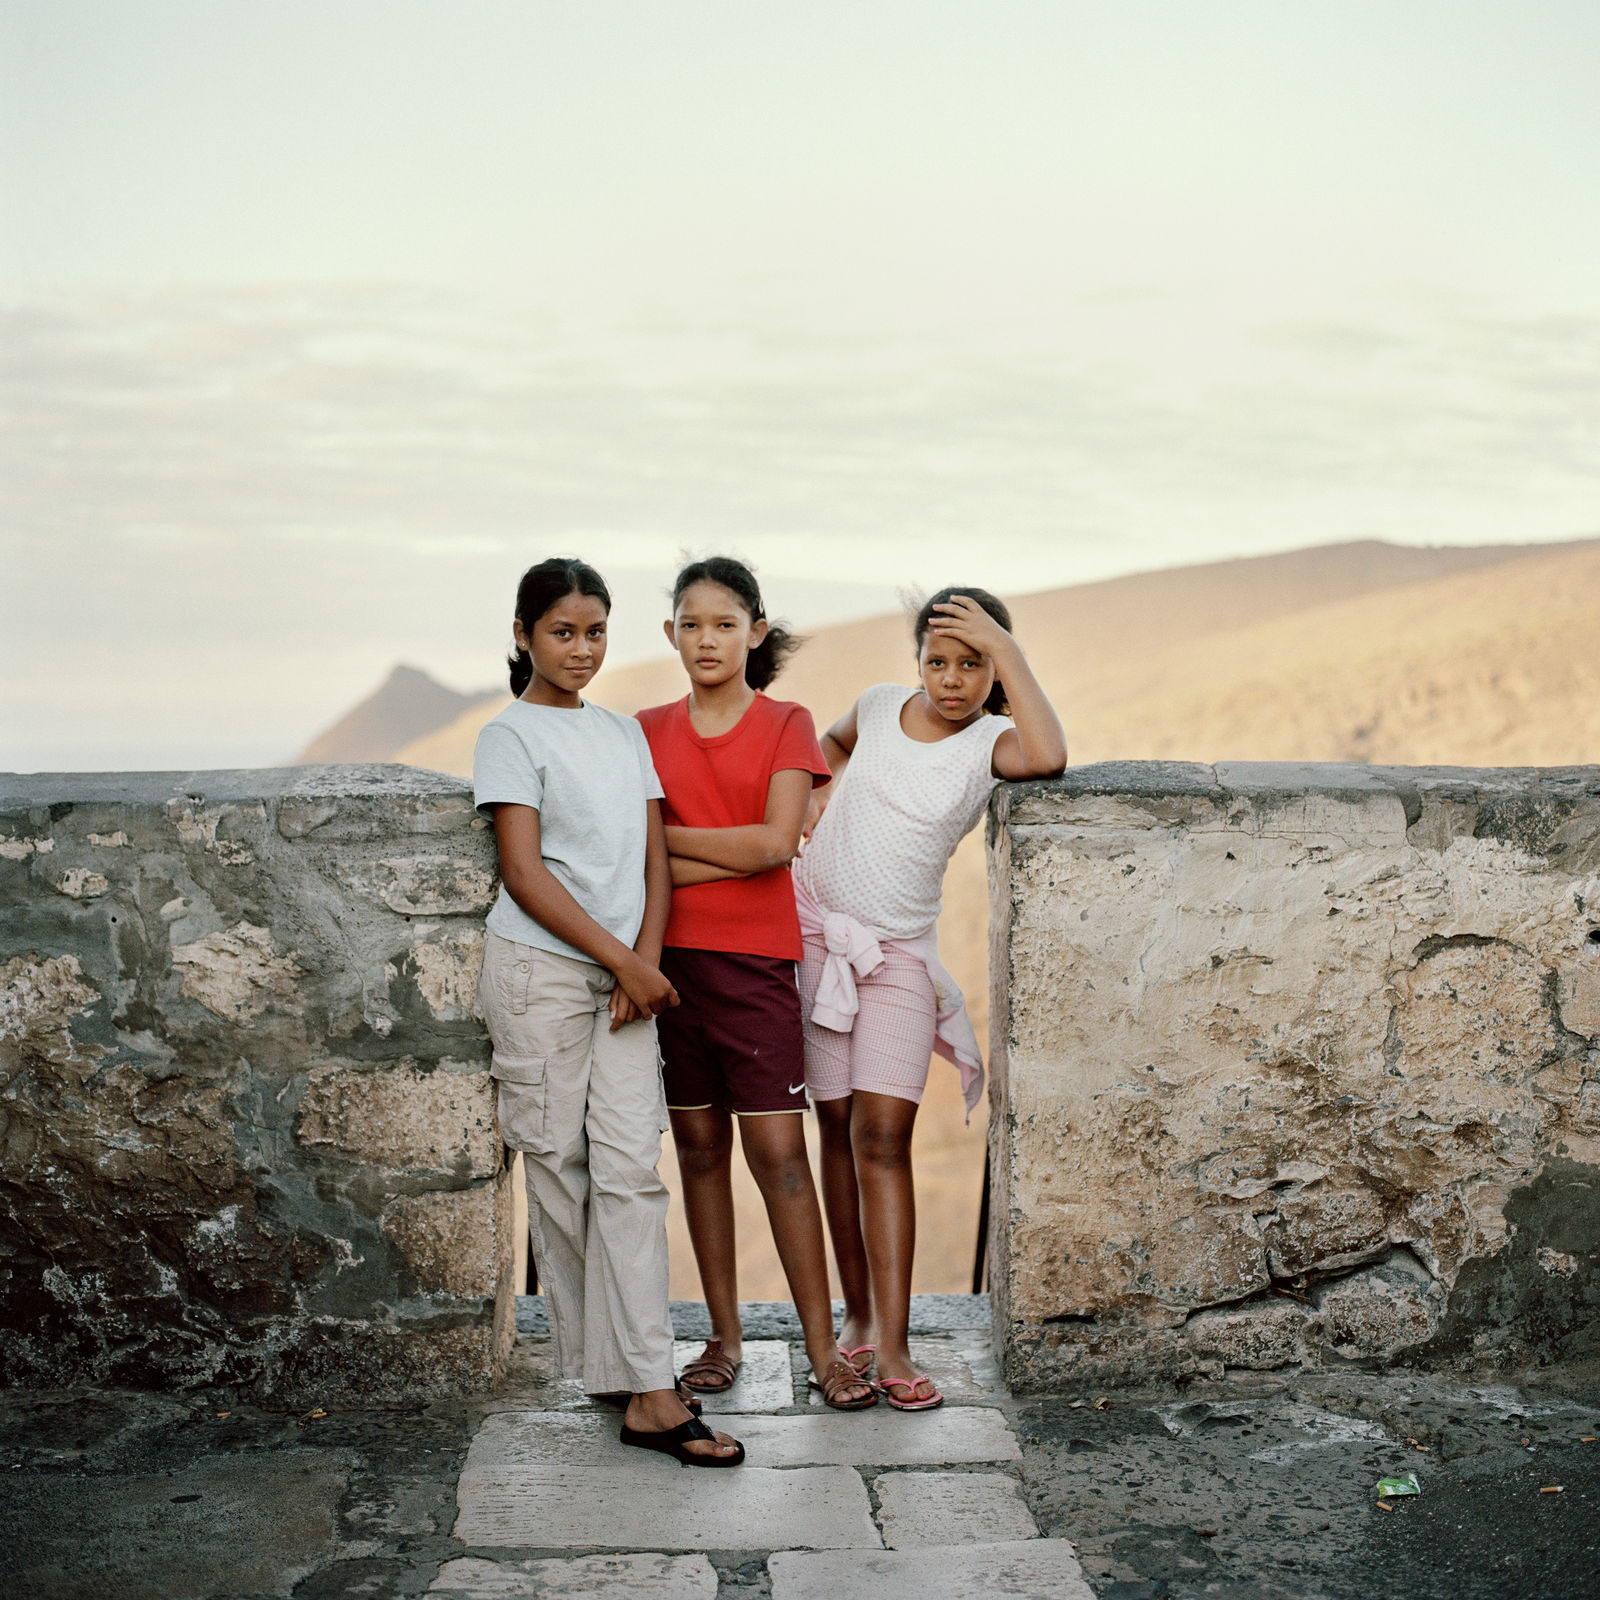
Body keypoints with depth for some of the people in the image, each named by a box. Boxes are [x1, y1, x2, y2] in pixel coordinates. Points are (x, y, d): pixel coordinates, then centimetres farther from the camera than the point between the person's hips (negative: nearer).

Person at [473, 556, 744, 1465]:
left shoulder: (625, 733, 16)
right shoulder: (512, 736, -1)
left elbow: (656, 861, 11)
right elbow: (525, 875, -9)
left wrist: (645, 962, -4)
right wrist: (624, 962, -11)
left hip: (625, 974, 4)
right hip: (541, 972, -4)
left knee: (631, 1168, -4)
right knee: (559, 1163, 2)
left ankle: (648, 1393, -8)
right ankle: (595, 1358, 16)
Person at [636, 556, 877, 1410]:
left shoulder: (787, 724, 2)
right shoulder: (648, 730, 9)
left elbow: (774, 842, -11)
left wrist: (665, 835, -6)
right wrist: (734, 855, -12)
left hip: (757, 963, -3)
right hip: (669, 957, 3)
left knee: (778, 1150, -5)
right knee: (698, 1147, 8)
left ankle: (823, 1349, 1)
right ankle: (723, 1338, 17)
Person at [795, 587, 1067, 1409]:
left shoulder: (989, 742, -6)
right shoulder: (880, 705, 3)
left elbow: (1048, 757, -32)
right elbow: (833, 743, 27)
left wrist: (1005, 649, -24)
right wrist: (824, 789, 6)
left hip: (898, 950, -2)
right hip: (812, 930, 2)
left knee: (883, 1133, -11)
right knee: (839, 1127, 5)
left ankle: (891, 1344, -10)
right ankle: (857, 1315, 15)